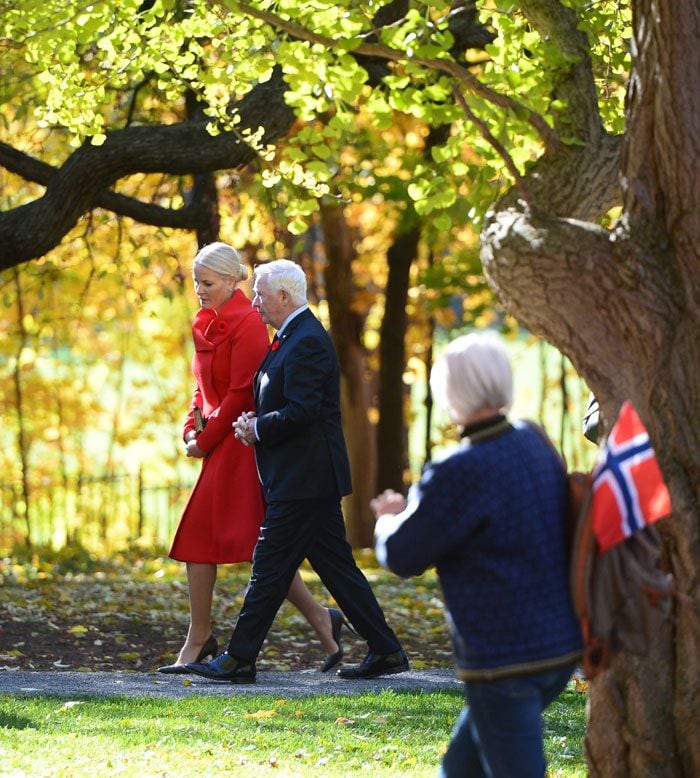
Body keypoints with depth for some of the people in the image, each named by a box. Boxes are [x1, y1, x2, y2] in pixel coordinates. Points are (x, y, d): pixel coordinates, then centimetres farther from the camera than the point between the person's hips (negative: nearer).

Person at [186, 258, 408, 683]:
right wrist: (254, 420, 7)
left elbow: (301, 412, -24)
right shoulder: (295, 337, 17)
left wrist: (258, 429, -11)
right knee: (338, 568, 10)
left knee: (270, 569, -5)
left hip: (302, 482, -11)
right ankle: (386, 651, 11)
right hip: (311, 478, 11)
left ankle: (240, 659, -1)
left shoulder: (307, 342, -16)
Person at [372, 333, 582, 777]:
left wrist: (389, 519, 14)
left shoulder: (460, 474, -21)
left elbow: (401, 557, -9)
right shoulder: (536, 445, 3)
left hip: (505, 659, -8)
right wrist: (413, 511, 22)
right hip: (560, 645, 8)